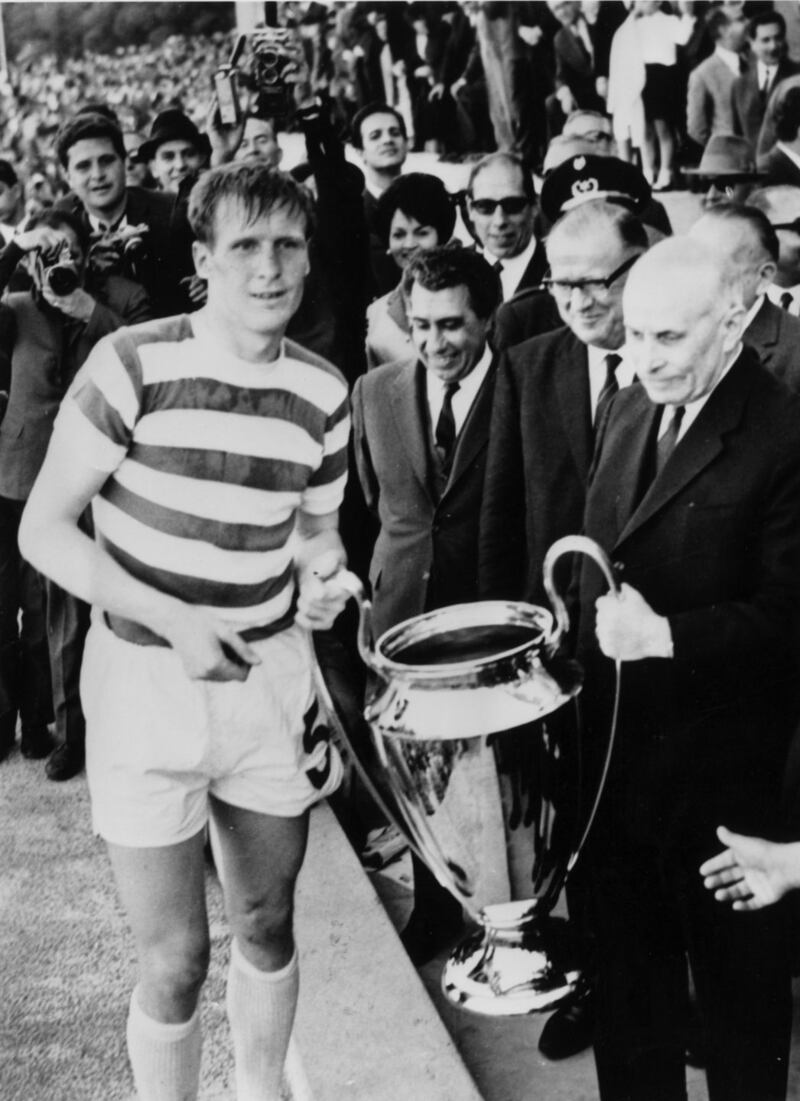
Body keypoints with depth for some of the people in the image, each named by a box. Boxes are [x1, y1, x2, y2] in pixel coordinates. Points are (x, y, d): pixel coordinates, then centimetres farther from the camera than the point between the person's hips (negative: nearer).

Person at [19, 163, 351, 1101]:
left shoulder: (323, 392, -1)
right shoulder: (133, 364, -14)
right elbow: (43, 530, -12)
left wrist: (320, 575, -9)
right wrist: (177, 620, -21)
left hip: (270, 677, 4)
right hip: (145, 681, -4)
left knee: (267, 927, 18)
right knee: (176, 961, 2)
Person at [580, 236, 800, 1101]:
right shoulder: (629, 409, 7)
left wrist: (668, 635, -28)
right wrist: (580, 653, 2)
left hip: (716, 761, -6)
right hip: (613, 737, 6)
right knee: (627, 952, 20)